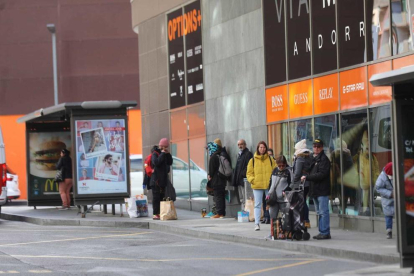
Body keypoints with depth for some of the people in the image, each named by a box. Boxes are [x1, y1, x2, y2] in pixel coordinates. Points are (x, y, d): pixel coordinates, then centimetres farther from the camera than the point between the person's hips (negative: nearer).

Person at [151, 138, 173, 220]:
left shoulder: (165, 154, 17)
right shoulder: (155, 154, -6)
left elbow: (170, 163, 10)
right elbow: (156, 162, -23)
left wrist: (168, 154, -1)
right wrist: (163, 154, -18)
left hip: (164, 179, 8)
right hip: (156, 179, -8)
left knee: (162, 196, 9)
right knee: (156, 197, -9)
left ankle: (160, 213, 14)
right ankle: (155, 214, -11)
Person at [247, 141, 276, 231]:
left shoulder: (270, 159, 9)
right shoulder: (253, 160, 6)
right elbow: (249, 173, 8)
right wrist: (252, 180, -8)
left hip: (269, 186, 1)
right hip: (257, 186, -1)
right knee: (257, 205, -2)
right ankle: (257, 223, -3)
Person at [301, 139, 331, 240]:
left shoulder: (324, 159, -9)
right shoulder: (313, 159, 19)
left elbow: (321, 174, -18)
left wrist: (307, 177, -17)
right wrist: (306, 177, 5)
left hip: (322, 190, -9)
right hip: (315, 190, 9)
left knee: (323, 212, -9)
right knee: (320, 212, 12)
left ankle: (325, 232, -8)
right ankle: (322, 232, 17)